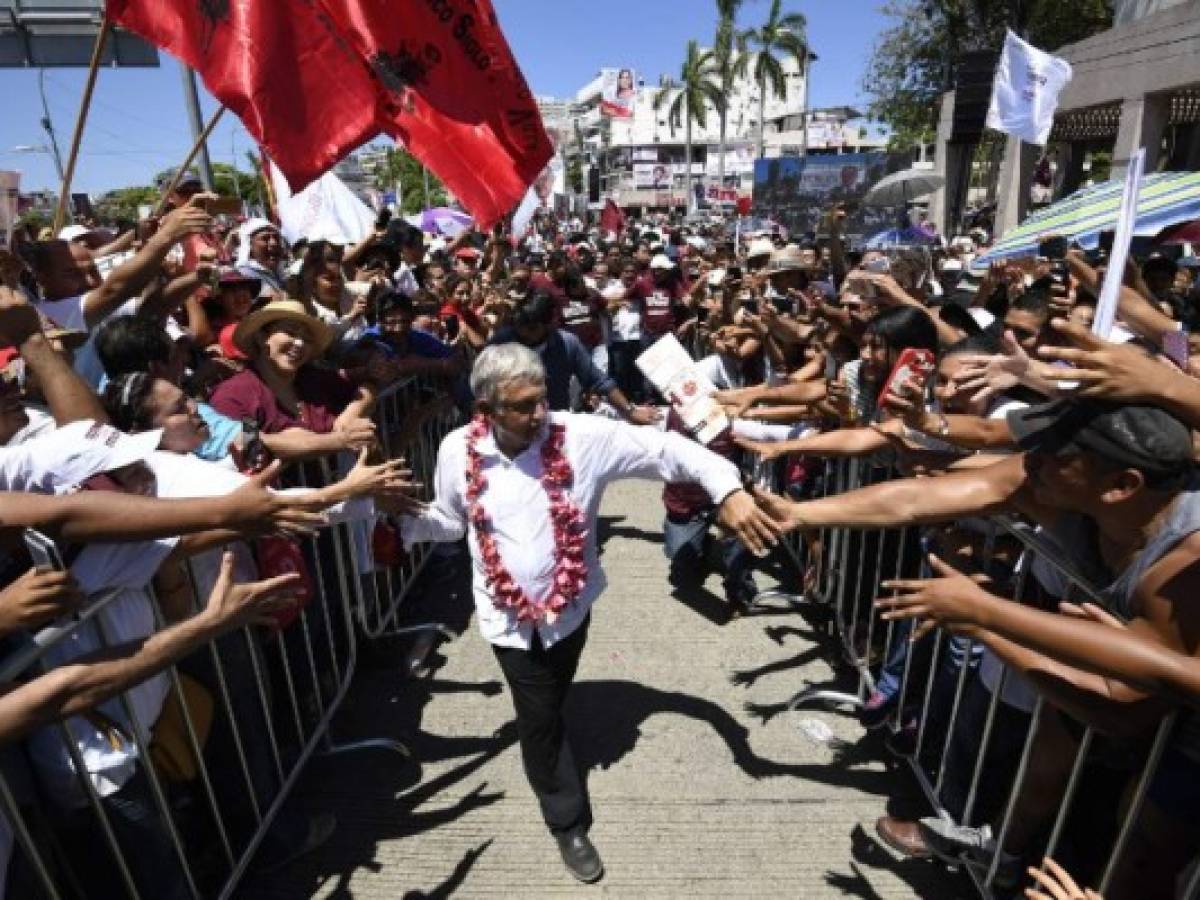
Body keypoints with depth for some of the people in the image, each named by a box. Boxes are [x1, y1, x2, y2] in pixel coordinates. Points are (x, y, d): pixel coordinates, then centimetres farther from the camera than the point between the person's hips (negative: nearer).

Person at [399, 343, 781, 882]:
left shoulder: (584, 436, -18)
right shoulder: (458, 451, -12)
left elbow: (664, 448, -18)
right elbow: (448, 519, 4)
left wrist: (727, 489, -29)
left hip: (571, 607, 0)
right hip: (509, 616, 0)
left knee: (546, 711, 24)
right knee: (540, 720, 10)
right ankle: (568, 824, 34)